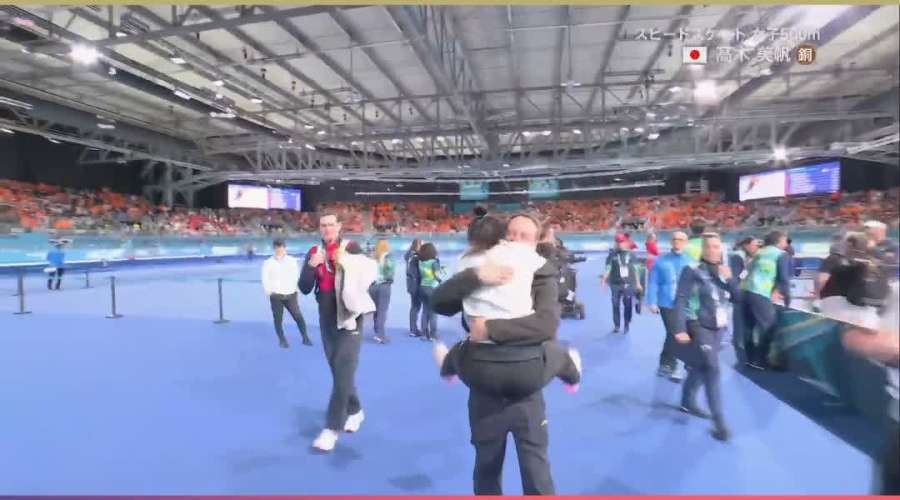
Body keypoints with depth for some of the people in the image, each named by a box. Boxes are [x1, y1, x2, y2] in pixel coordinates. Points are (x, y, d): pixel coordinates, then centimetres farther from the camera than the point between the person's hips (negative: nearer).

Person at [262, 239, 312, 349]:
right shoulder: (268, 263, 0)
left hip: (290, 295, 0)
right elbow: (265, 280, 1)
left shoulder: (292, 261, 3)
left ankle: (305, 338, 10)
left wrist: (294, 288, -3)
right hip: (276, 296, 0)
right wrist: (270, 292, -5)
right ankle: (282, 340, 22)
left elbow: (297, 275, 5)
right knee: (278, 319, 6)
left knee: (298, 316, -2)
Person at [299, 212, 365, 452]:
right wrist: (312, 265, -16)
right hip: (327, 319, 5)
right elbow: (304, 288, -1)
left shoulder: (352, 248, -7)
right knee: (338, 370, 14)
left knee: (343, 372, -8)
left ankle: (332, 428, -3)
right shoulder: (313, 253, 5)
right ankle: (355, 411, 34)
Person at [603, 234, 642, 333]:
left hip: (628, 284, 0)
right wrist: (604, 280, -12)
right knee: (615, 305, 5)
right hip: (615, 284, 0)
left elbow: (635, 269, 9)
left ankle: (627, 325, 16)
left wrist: (637, 283, 11)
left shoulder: (630, 254, 3)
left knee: (628, 305, 1)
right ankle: (616, 325, 16)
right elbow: (608, 268, -2)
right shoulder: (612, 254, 0)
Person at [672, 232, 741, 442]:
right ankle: (719, 420, -5)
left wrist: (730, 278, -10)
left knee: (700, 367, 18)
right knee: (711, 370, -11)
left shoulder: (723, 271, 9)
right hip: (699, 327, -6)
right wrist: (680, 329, -21)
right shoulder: (693, 270, -11)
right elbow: (680, 301, -15)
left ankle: (688, 402, 37)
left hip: (718, 328, 7)